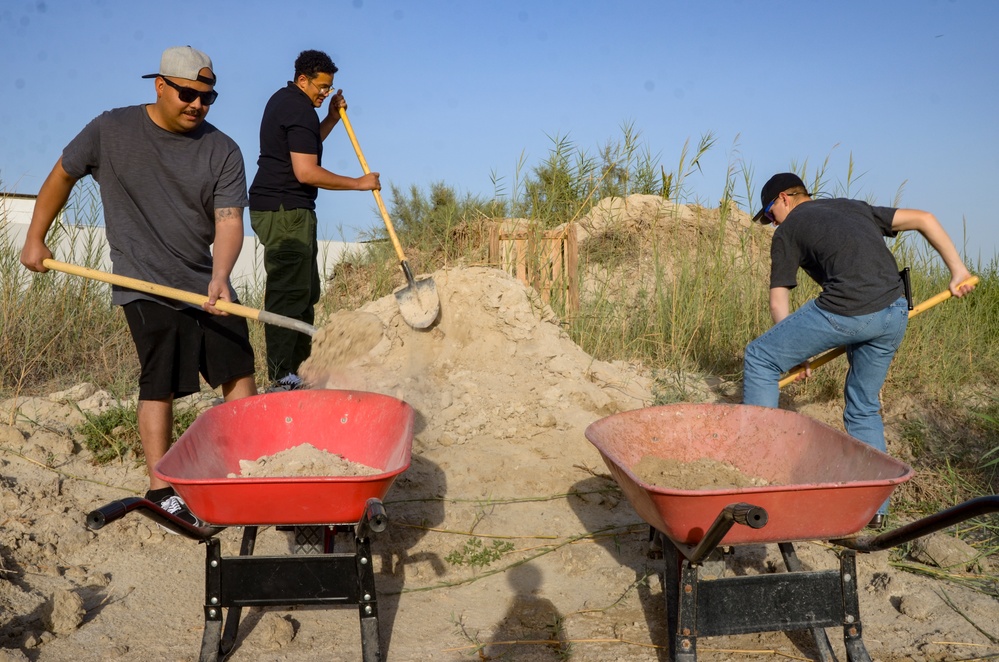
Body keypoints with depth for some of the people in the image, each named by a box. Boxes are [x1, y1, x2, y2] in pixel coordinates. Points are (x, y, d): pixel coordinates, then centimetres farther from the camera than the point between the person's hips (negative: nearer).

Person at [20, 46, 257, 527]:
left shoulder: (222, 151, -2)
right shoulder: (110, 131, -3)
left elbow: (229, 221, -11)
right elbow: (61, 177, 10)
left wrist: (220, 278, -27)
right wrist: (35, 240, 13)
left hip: (206, 284, 3)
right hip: (146, 286, -3)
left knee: (238, 370, 5)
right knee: (160, 384, -6)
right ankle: (160, 490, 4)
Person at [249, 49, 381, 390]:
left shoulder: (282, 99, 19)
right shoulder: (300, 110, -13)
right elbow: (306, 172, -21)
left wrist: (332, 117, 18)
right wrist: (358, 183, -13)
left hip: (273, 207, 11)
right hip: (285, 211, -11)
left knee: (305, 290, 13)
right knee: (290, 292, -11)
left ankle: (297, 366, 19)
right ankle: (281, 376, -10)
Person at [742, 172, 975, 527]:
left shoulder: (787, 231, 12)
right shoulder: (852, 207, 28)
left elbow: (778, 302, 10)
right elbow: (924, 219, 24)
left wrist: (795, 355, 19)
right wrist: (958, 271, 28)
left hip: (846, 308, -6)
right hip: (895, 314, 7)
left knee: (759, 358, 9)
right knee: (864, 409, 21)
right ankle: (875, 507, 22)